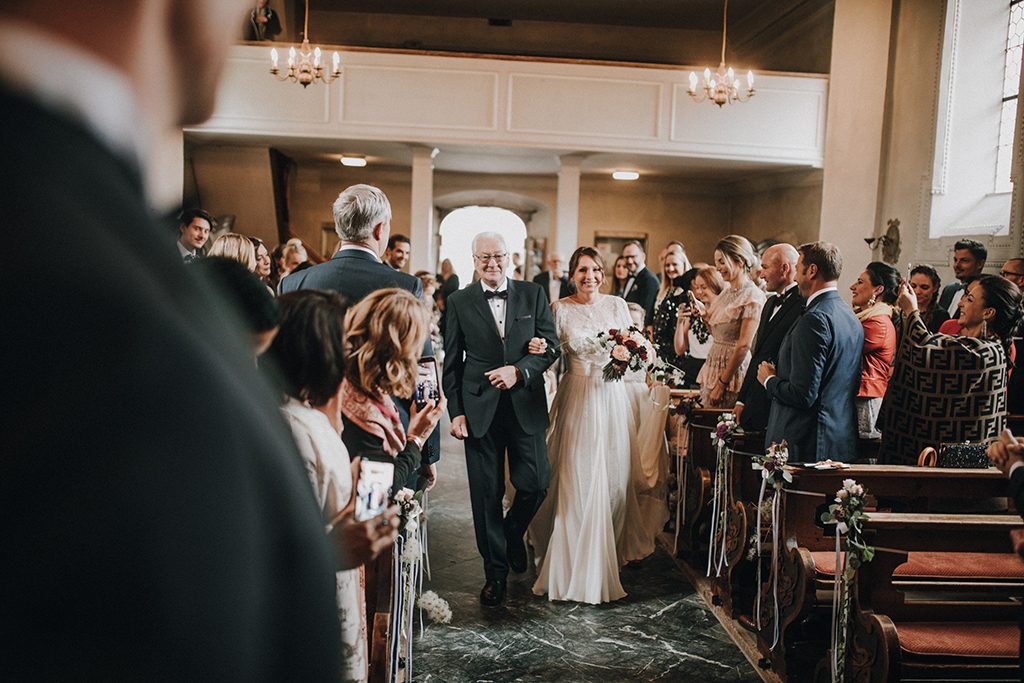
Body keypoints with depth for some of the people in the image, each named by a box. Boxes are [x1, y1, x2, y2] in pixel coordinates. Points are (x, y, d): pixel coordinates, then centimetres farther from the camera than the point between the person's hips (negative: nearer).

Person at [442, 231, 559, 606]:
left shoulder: (533, 294, 4)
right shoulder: (459, 302, 3)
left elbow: (551, 347, 1)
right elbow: (452, 363, 4)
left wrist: (519, 370, -16)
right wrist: (455, 411, -2)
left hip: (526, 406, 1)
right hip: (479, 409, 0)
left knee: (534, 485, 1)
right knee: (486, 495, 6)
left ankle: (513, 533, 34)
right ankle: (495, 571, 23)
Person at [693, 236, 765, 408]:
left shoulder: (752, 297, -13)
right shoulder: (726, 293, 12)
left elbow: (744, 345, -17)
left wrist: (722, 383, -18)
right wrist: (703, 314, 1)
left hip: (732, 372, -8)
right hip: (712, 370, 8)